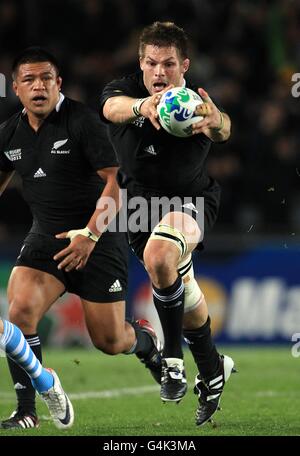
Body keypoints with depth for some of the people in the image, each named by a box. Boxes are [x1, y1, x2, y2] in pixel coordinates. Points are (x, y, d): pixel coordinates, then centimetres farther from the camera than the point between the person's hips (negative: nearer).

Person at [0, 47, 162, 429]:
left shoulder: (82, 121, -15)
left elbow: (114, 180, -17)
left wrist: (91, 234, -26)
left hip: (100, 240, -4)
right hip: (45, 237, 4)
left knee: (109, 341, 1)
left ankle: (145, 339, 39)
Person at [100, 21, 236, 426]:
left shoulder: (196, 101, -22)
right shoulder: (126, 90, -16)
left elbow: (223, 130, -45)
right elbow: (112, 106, -42)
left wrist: (216, 121, -72)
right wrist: (141, 106, -66)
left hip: (192, 199, -4)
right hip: (140, 200, 4)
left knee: (160, 256, -34)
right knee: (181, 290, 15)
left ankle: (173, 358, -16)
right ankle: (212, 370, 40)